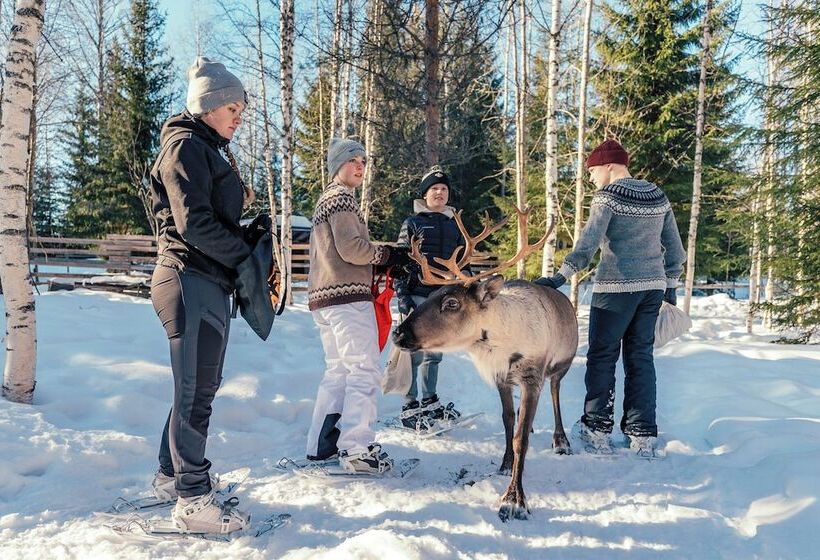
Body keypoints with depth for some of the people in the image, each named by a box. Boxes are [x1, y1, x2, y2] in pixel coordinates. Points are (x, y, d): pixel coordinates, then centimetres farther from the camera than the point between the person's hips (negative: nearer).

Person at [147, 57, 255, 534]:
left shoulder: (212, 150, 21)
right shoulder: (186, 145, -9)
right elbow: (194, 222, -18)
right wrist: (246, 257, -12)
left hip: (210, 282, 10)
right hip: (192, 281, -10)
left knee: (201, 386, 15)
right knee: (196, 390, -6)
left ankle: (172, 476, 29)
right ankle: (192, 499, 2)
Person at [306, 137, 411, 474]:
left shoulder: (324, 200, 25)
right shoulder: (342, 196, -6)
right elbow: (350, 247, -17)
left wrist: (379, 262, 13)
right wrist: (388, 256, -4)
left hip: (323, 296, 10)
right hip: (348, 295, -10)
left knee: (338, 371, 14)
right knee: (365, 371, -11)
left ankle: (321, 444, 16)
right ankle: (357, 449, -15)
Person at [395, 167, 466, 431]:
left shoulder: (454, 225, 14)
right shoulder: (412, 223, 0)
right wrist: (402, 296, -12)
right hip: (417, 297, -5)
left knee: (434, 353, 13)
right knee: (414, 352, -3)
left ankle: (429, 401, 25)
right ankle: (409, 407, 3)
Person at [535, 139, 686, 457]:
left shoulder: (608, 197, -9)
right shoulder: (659, 197, 11)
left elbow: (589, 243, -21)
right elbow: (675, 249, 14)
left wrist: (561, 276, -25)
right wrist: (670, 286, 23)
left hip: (616, 288, -6)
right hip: (653, 287, 6)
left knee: (602, 357, 6)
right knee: (641, 359, 12)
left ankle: (597, 430, 8)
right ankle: (643, 436, 13)